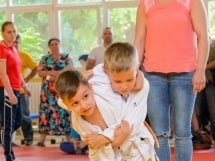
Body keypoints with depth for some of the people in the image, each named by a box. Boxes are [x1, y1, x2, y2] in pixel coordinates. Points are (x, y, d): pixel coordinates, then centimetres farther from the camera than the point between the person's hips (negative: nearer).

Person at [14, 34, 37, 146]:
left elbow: (35, 69, 3)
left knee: (24, 115, 2)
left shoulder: (24, 56, 0)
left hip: (21, 90, -2)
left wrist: (26, 79, -4)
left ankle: (28, 138, 14)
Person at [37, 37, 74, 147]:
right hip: (48, 90, 1)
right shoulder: (45, 59, 12)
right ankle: (41, 140, -6)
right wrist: (52, 73, -11)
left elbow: (70, 69, -7)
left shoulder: (66, 57, 7)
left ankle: (70, 140, -5)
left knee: (65, 111, -7)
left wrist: (51, 73, -11)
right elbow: (40, 72, 2)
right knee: (46, 111, -4)